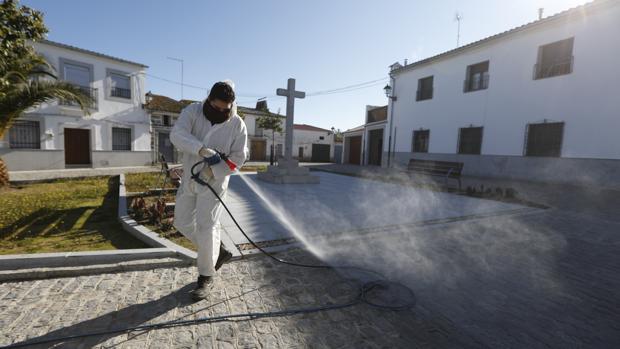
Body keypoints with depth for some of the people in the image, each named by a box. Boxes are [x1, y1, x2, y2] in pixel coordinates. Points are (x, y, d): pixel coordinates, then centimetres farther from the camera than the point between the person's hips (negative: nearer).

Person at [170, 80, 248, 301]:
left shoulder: (237, 124, -10)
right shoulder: (192, 111, -6)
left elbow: (239, 156, -9)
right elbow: (177, 134, -21)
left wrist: (213, 170, -19)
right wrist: (201, 149, -38)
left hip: (214, 181, -4)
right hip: (189, 179, 5)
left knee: (206, 227, -5)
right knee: (182, 222, 12)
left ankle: (206, 277, 14)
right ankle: (219, 252, 29)